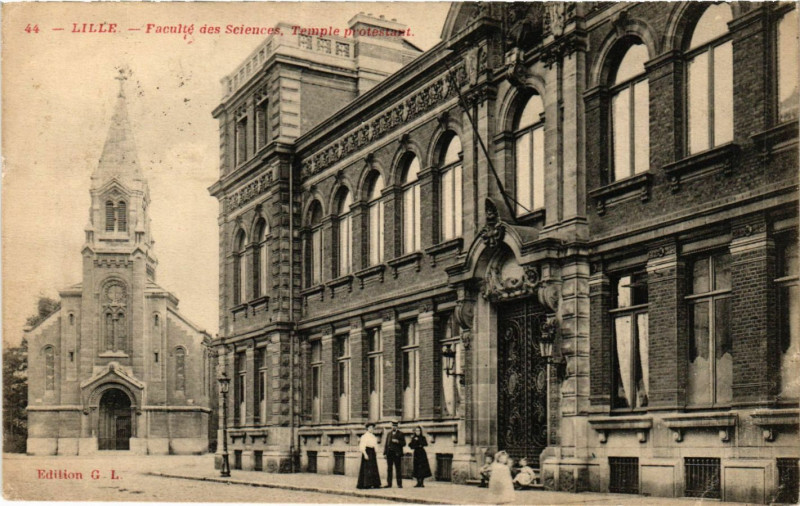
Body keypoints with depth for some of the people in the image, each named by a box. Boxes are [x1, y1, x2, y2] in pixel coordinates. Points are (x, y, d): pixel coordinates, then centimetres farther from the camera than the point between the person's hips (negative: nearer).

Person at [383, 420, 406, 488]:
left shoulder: (401, 434, 5)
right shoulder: (389, 434, 18)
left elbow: (404, 444, 0)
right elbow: (386, 444, 16)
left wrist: (397, 441, -17)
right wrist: (385, 453, 6)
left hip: (397, 454, -4)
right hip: (389, 453, 4)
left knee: (398, 469, -4)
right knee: (389, 469, 4)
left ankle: (399, 484, -2)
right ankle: (389, 484, 8)